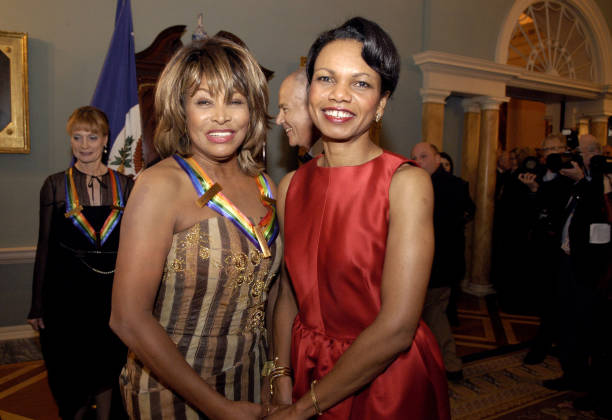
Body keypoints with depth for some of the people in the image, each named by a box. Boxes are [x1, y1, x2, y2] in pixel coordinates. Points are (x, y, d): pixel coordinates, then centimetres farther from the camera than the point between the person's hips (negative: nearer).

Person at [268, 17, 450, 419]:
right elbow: (288, 294, 3)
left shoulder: (406, 183, -19)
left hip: (388, 380, -3)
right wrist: (282, 383, -7)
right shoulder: (290, 186, -4)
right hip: (307, 369, 4)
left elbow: (397, 328, -22)